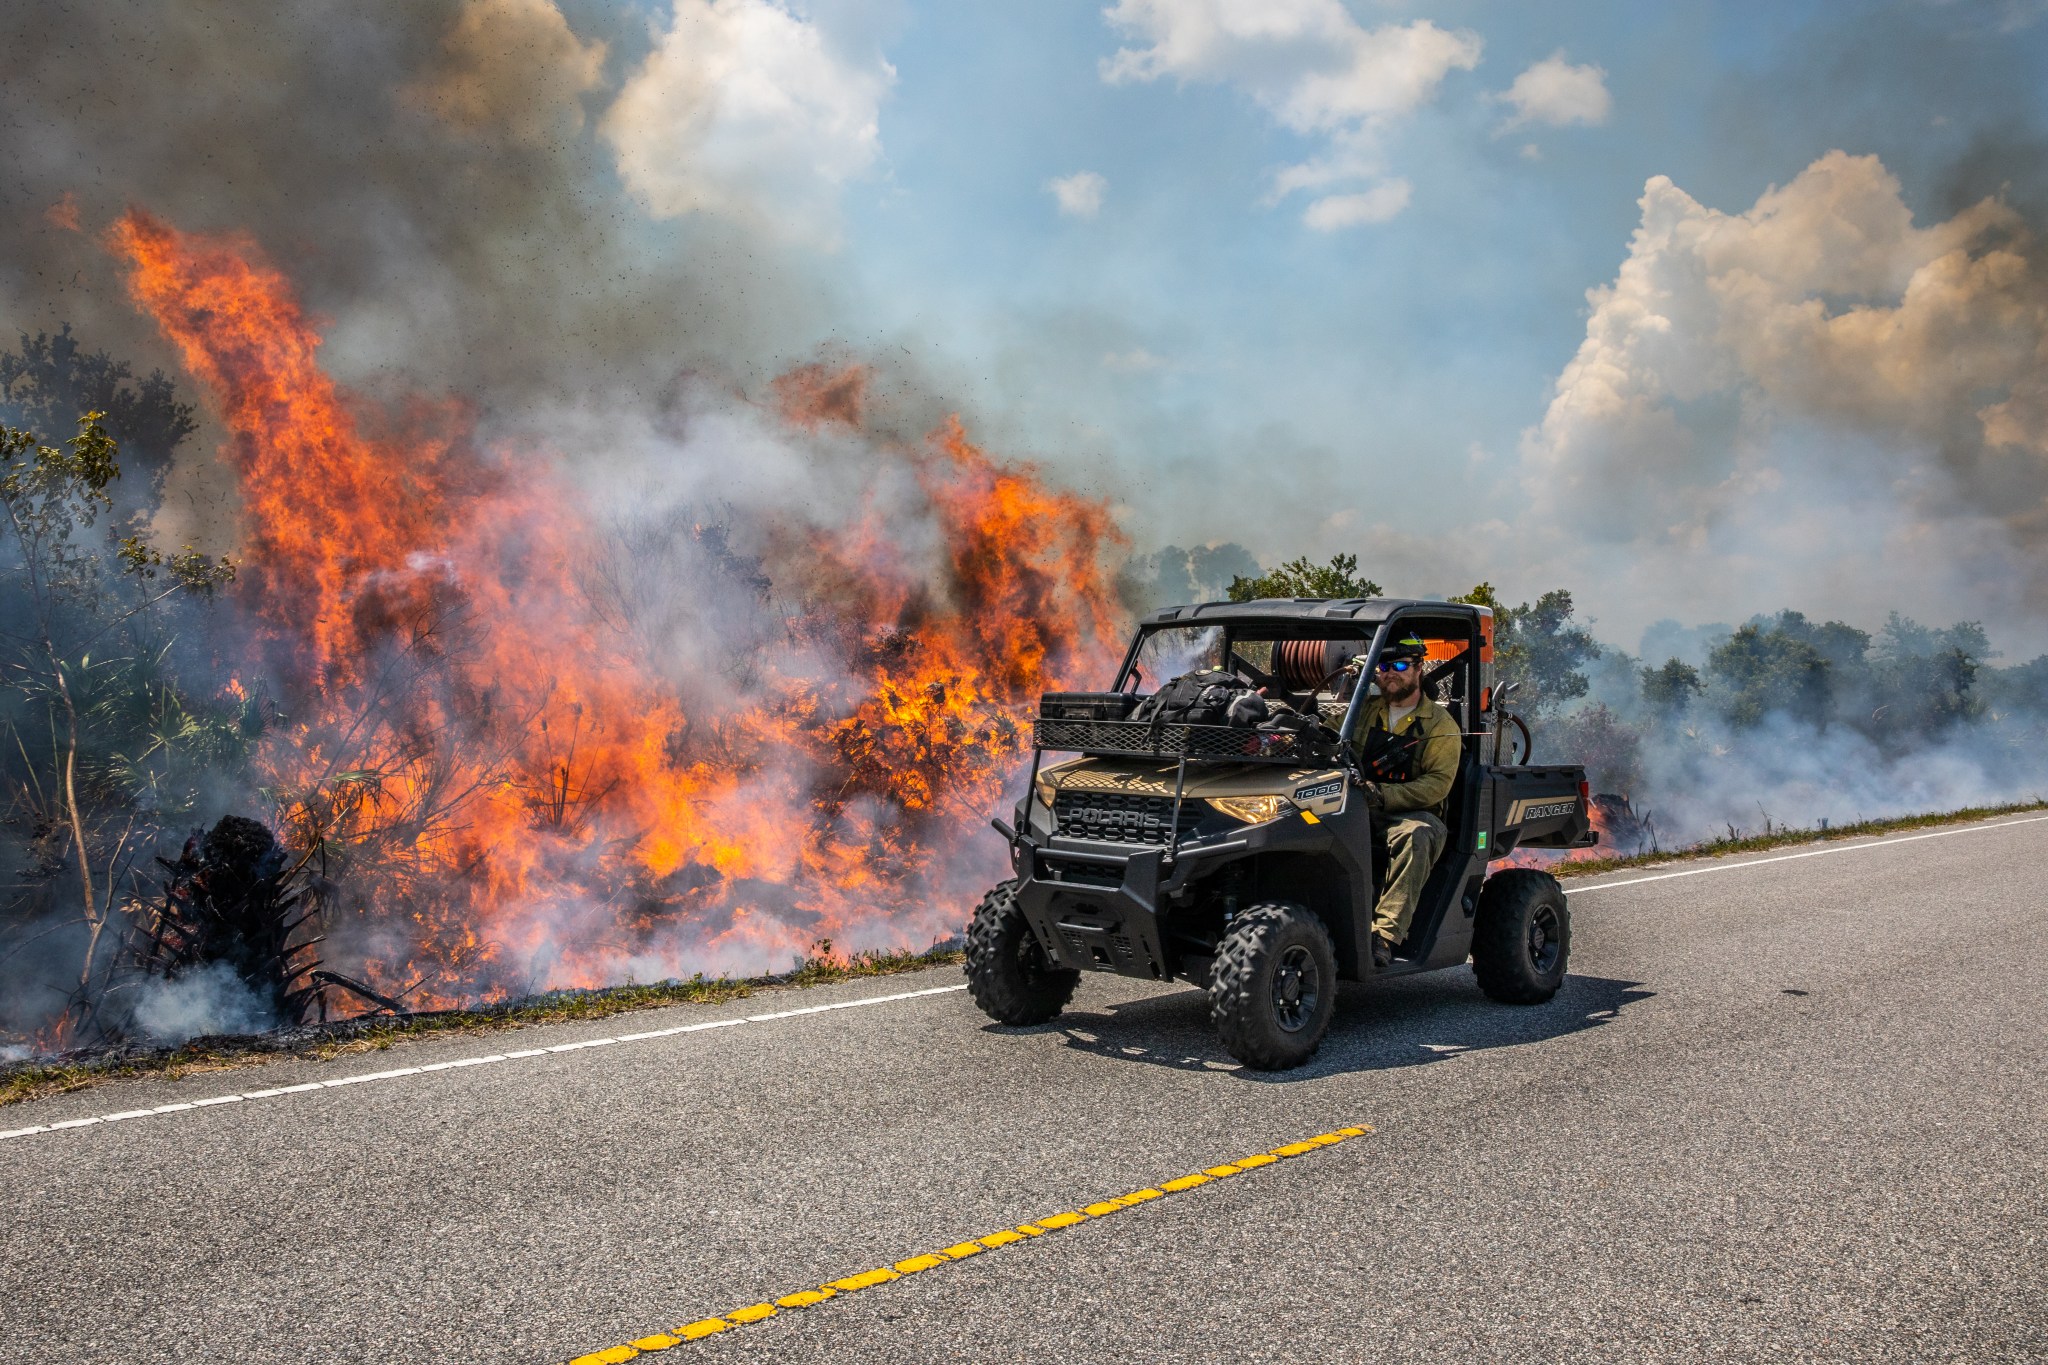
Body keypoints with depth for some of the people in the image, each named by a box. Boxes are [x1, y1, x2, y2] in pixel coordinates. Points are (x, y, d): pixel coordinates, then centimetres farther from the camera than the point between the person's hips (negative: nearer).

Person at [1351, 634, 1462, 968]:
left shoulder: (1440, 724, 7)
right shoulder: (1365, 710, 20)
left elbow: (1437, 784, -7)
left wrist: (1385, 795, -21)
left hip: (1414, 814, -3)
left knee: (1414, 836, -40)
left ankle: (1386, 934, -43)